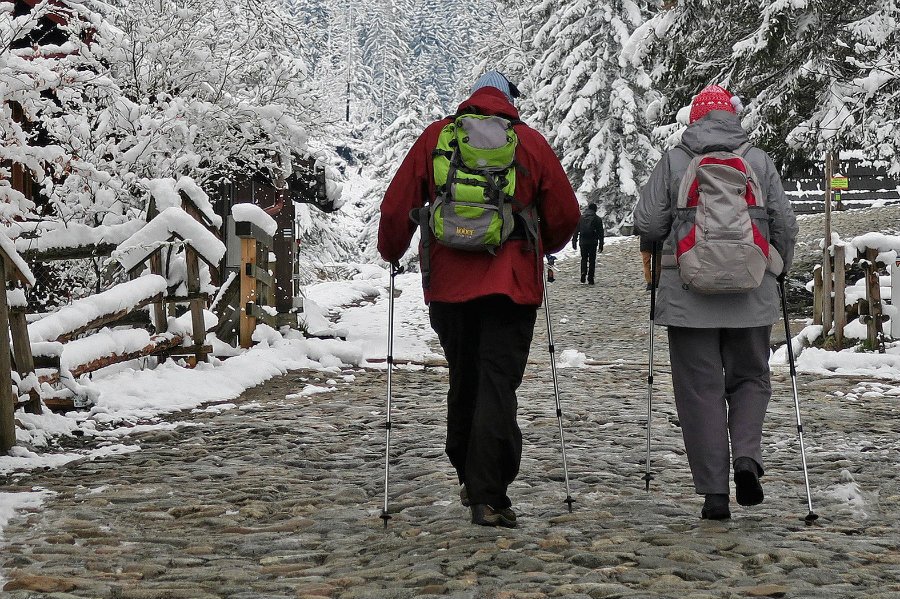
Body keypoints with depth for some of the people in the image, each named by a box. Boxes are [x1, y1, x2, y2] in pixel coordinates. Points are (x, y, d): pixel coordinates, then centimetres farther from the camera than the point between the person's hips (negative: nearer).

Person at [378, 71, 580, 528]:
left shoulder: (434, 138, 7)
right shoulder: (530, 142, 3)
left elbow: (396, 206, 4)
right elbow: (566, 214, 6)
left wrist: (391, 252, 22)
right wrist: (542, 249, 25)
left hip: (449, 285, 2)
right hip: (512, 285, -2)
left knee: (463, 382, 18)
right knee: (498, 387, -4)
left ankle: (470, 480, 26)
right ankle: (487, 496, -11)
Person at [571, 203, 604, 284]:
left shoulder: (581, 218, 6)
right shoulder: (597, 219, 1)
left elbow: (576, 230, 8)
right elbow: (600, 233, 2)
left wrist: (574, 241, 13)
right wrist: (601, 244, 7)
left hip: (583, 242, 1)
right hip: (593, 243, -1)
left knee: (584, 258, 14)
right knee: (592, 260, 5)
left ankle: (583, 272, -11)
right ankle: (590, 278, 3)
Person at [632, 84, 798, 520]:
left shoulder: (673, 161, -2)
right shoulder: (760, 162, 2)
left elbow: (647, 223, -3)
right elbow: (786, 226, 3)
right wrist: (779, 270, 21)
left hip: (688, 295, -1)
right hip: (751, 295, 1)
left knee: (700, 389, 4)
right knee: (750, 379, 17)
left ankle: (713, 493, 1)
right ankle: (746, 455, -8)